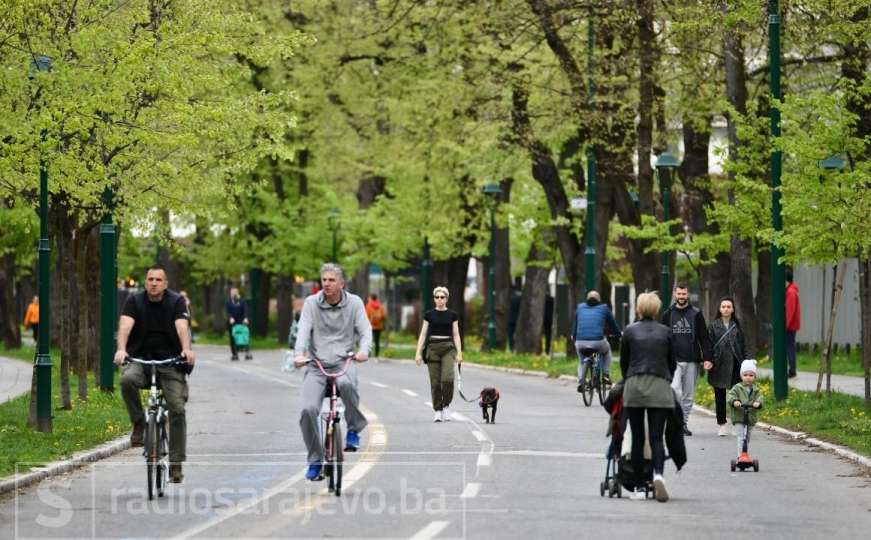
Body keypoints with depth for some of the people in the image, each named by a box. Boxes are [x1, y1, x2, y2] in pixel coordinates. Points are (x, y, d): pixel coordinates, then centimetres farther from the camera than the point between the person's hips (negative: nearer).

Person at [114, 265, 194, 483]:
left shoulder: (176, 301, -4)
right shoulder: (135, 300, -2)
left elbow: (182, 326, -20)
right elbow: (125, 324, -18)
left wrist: (186, 349, -40)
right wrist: (121, 349, -37)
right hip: (140, 359, 0)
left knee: (177, 409, -11)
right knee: (128, 380, -34)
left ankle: (176, 463, -6)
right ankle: (139, 424, -14)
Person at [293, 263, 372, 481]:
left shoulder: (354, 303, 3)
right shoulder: (312, 303, 2)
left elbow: (365, 330, -5)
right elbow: (304, 330, -11)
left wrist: (363, 350, -28)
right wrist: (299, 354, -30)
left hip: (344, 361, -1)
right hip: (316, 365, 1)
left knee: (346, 383, -37)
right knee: (308, 410, -17)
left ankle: (354, 429, -12)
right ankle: (315, 461, 1)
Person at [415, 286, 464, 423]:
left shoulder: (452, 315, 6)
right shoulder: (429, 315, 6)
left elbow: (456, 335, 6)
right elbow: (423, 334, 5)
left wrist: (459, 353, -3)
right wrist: (418, 352, -3)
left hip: (448, 348, -1)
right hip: (432, 348, 1)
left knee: (448, 378, -18)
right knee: (435, 381, 0)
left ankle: (446, 405, -1)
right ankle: (437, 410, 9)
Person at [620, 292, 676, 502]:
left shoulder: (630, 331, 6)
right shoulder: (665, 332, 8)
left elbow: (623, 362, 13)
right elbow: (672, 363, 14)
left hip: (634, 387, 0)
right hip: (660, 387, 0)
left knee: (637, 437, 7)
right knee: (657, 437, -2)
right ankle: (658, 475, -25)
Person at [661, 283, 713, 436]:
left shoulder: (696, 314, 6)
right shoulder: (668, 315, 8)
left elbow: (704, 338, 5)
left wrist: (707, 358, -5)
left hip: (692, 361, 1)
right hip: (674, 360, -1)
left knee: (689, 395, 5)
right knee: (675, 390, -17)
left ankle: (684, 423, 14)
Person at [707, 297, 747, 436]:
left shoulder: (737, 326, 9)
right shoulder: (713, 325, 3)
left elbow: (742, 346, 11)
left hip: (735, 365, 1)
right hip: (719, 365, -1)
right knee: (720, 396, 6)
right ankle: (722, 424, 17)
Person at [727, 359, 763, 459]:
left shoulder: (756, 390, 8)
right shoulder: (737, 388, -1)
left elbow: (759, 397, -6)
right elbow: (730, 395, -12)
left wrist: (758, 403, -29)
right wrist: (734, 401, -33)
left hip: (751, 417, 4)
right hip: (738, 417, -4)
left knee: (747, 438, 15)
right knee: (740, 437, -13)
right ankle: (740, 455, -16)